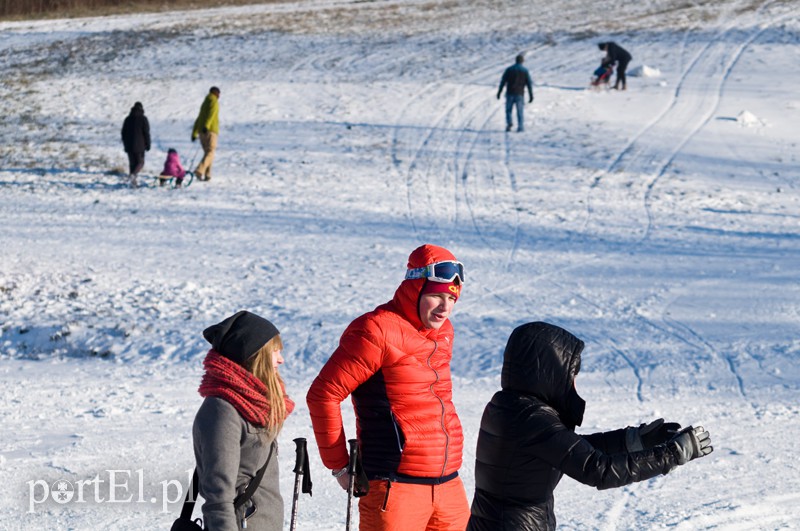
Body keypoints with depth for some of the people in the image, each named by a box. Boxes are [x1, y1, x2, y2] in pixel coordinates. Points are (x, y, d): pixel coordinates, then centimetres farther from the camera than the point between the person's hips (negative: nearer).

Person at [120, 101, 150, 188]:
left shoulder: (128, 119, 10)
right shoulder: (143, 119, -4)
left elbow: (123, 133, 13)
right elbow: (146, 133, -7)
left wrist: (125, 145, 20)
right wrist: (148, 145, 0)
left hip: (129, 146, 4)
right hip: (139, 145, -4)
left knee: (132, 163, 8)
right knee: (140, 162, 4)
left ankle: (133, 182, 3)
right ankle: (133, 175, -23)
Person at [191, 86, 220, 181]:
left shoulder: (205, 103, 25)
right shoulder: (214, 101, -1)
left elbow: (198, 119, 27)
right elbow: (211, 114, -19)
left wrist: (194, 133, 30)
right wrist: (206, 126, -33)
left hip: (202, 132, 8)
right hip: (210, 131, -8)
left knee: (207, 152, 14)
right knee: (210, 153, -13)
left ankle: (207, 175, 3)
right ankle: (200, 170, -34)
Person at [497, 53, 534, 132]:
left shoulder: (509, 69, 0)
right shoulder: (525, 70, -1)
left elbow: (503, 81, 0)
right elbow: (529, 83, -2)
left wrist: (499, 92, 7)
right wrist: (531, 96, 2)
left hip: (510, 93, 0)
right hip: (520, 94, 0)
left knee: (508, 110, 13)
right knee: (520, 111, 6)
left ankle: (509, 123, -8)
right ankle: (520, 127, 0)